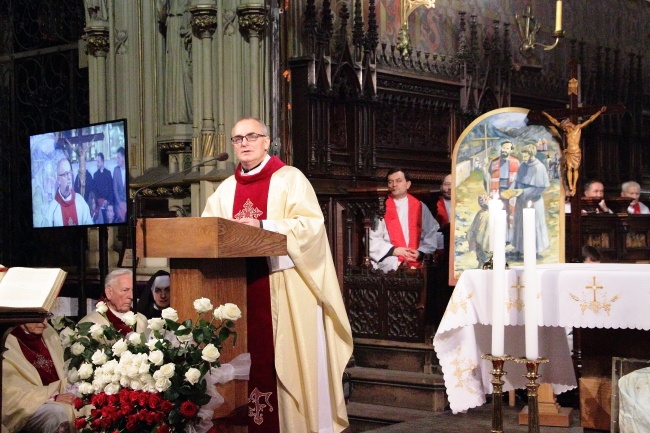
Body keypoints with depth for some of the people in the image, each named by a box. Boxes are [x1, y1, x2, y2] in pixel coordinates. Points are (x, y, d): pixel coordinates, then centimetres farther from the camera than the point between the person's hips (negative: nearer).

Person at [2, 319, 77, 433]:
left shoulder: (49, 334, 10)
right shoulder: (7, 346, -10)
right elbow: (12, 392, -15)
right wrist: (53, 397, -22)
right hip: (28, 406, -6)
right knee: (58, 413, -34)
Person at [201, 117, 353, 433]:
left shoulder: (290, 178, 1)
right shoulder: (226, 189, 17)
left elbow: (311, 224, -11)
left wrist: (263, 226, -19)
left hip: (285, 284, -5)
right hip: (241, 283, 5)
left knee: (287, 358, -4)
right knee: (249, 356, 4)